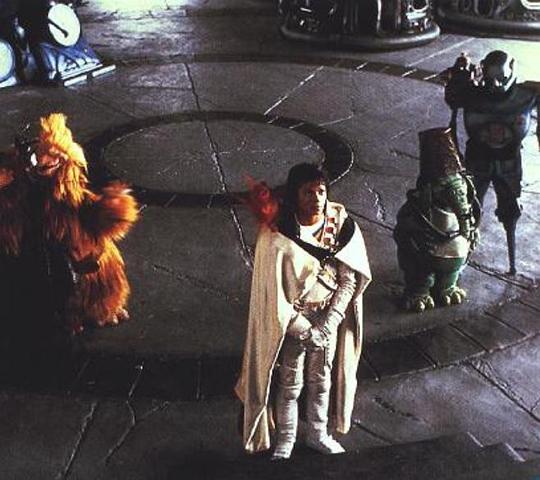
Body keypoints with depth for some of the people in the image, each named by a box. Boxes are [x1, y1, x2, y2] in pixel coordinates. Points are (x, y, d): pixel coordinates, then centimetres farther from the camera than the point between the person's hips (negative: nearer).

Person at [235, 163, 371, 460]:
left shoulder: (341, 225, -12)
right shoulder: (276, 237, -23)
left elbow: (350, 279, -7)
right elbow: (273, 296, -19)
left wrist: (329, 323, -14)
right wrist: (305, 330, -17)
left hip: (328, 319, 4)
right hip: (291, 323, -3)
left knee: (321, 380, 21)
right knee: (290, 385, 15)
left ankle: (317, 435, 44)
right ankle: (285, 439, 38)